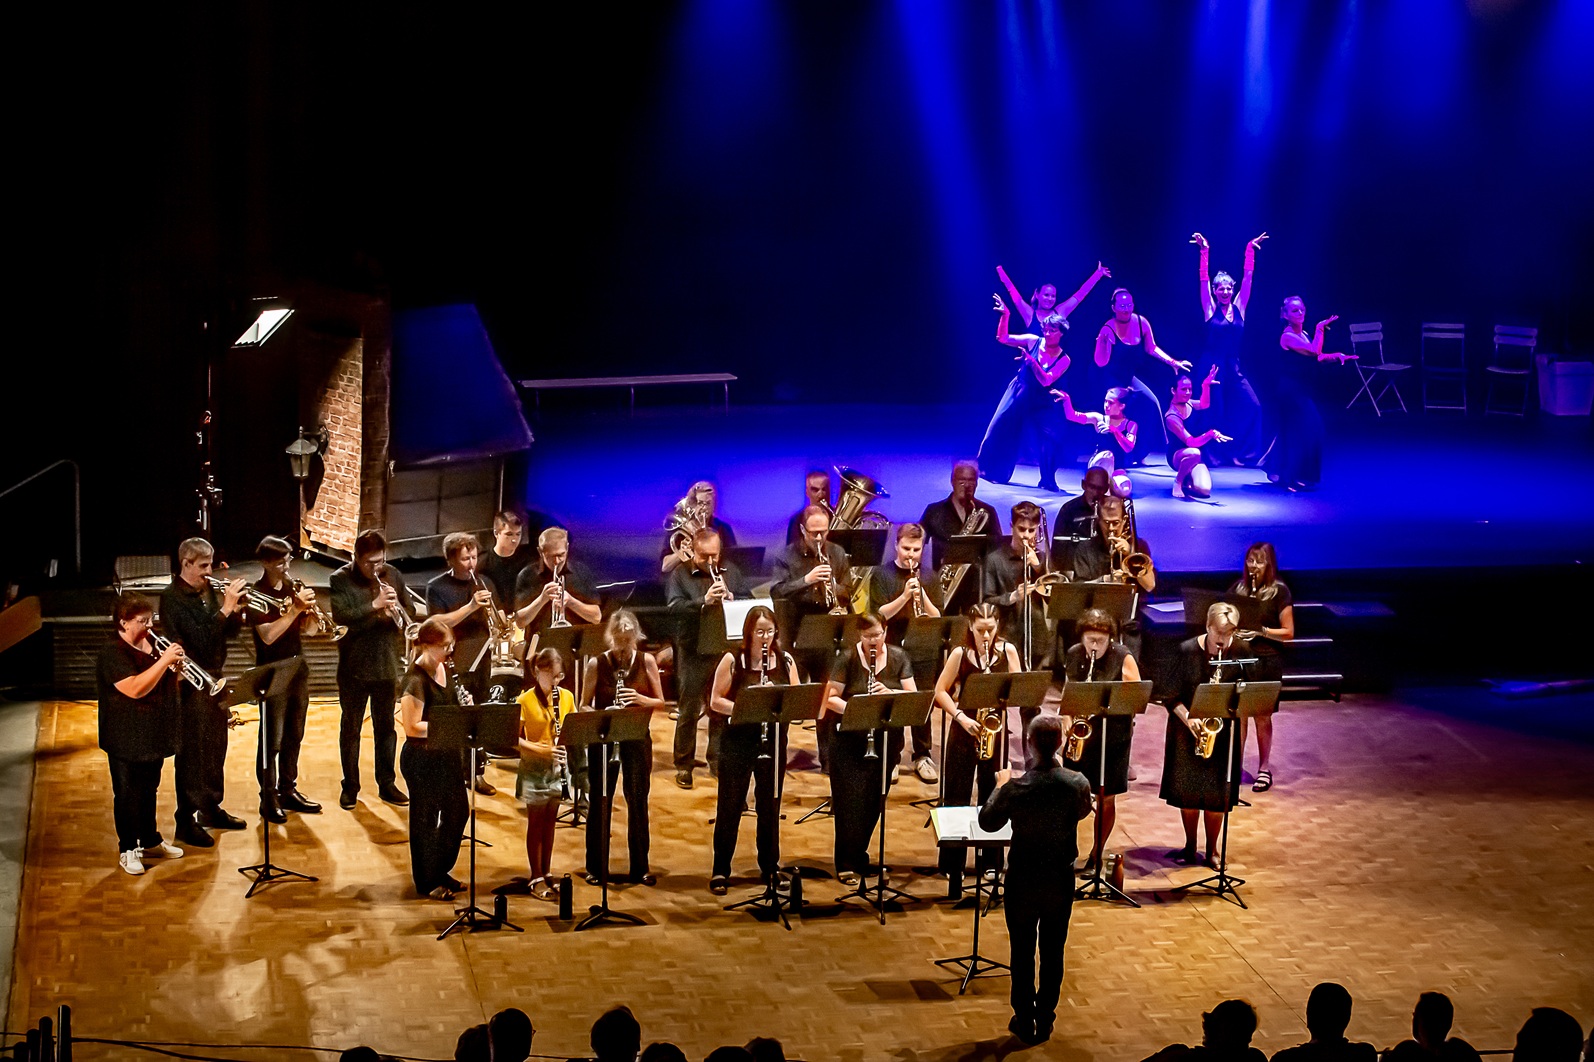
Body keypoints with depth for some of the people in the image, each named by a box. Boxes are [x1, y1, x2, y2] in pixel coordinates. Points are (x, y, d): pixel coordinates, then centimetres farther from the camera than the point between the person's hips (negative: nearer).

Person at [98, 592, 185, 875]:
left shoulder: (151, 646, 9)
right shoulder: (113, 653, -18)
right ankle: (128, 850, 10)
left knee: (149, 790, 19)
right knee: (127, 794, 2)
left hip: (154, 735, 8)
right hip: (127, 739, -8)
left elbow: (166, 684, 17)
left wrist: (175, 668, -5)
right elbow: (135, 689, -29)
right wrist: (164, 661, -30)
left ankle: (150, 841, 32)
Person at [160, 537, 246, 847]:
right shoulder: (173, 598, -15)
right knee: (191, 752, -5)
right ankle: (186, 821, 0)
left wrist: (236, 609, -9)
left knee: (215, 747, 16)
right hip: (190, 684, -8)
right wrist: (226, 608, -26)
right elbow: (200, 638, -24)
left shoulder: (210, 590, 8)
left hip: (213, 678, 8)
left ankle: (211, 809, 29)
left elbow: (229, 631, 10)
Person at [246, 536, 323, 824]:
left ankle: (288, 791, 23)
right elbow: (267, 635, -20)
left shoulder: (294, 589, 9)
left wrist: (310, 610, -12)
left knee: (294, 735, 13)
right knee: (273, 740, -5)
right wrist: (295, 609, -24)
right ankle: (269, 799, 0)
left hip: (298, 667, 7)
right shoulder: (257, 595, -10)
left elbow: (309, 630, 9)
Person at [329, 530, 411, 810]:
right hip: (354, 667, -3)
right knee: (350, 728, 7)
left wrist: (398, 610, -15)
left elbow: (410, 614, 8)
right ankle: (350, 787, 15)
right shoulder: (340, 580, -9)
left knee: (386, 726, 11)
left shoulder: (392, 575, 3)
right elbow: (340, 618, -21)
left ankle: (387, 784, 21)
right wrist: (374, 605, -29)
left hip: (387, 665, 3)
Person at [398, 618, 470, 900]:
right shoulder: (415, 679, -22)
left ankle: (441, 871, 35)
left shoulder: (445, 669, 4)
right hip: (422, 759, -8)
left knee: (457, 812, 17)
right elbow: (412, 727, -24)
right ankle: (426, 882, 21)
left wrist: (465, 708, -3)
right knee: (426, 820, 6)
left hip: (447, 755, 9)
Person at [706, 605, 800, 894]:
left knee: (770, 805, 9)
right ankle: (721, 871, 7)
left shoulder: (785, 661, 5)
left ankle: (770, 866, 22)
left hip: (774, 739, 3)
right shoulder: (732, 661, -3)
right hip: (737, 740, -3)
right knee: (730, 805, 1)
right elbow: (716, 701, -5)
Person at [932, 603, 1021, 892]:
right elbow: (940, 691, -3)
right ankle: (953, 866, 6)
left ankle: (991, 862, 16)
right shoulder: (960, 654, -3)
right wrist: (960, 716, -15)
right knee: (956, 797, 0)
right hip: (965, 728, -1)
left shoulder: (1008, 651, 2)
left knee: (992, 795, 6)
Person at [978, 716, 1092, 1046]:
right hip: (1061, 883, 2)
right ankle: (1045, 1021, 25)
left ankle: (1025, 1022, 22)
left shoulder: (1015, 789, -23)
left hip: (1022, 883, -2)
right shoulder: (1077, 784, -17)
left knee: (1022, 954, 14)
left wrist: (1000, 786, 10)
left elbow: (987, 822, -5)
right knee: (1053, 954, 16)